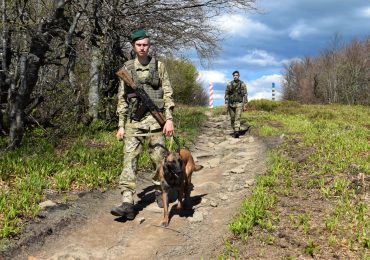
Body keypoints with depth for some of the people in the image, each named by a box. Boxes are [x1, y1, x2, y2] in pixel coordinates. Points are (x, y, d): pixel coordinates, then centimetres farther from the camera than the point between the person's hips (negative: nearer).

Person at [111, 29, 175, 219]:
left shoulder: (158, 66, 5)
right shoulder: (127, 69, 9)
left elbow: (167, 93, 2)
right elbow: (122, 98, 10)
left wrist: (169, 119, -8)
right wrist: (121, 125, 5)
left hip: (154, 119, -1)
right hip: (133, 121, 1)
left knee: (159, 158, 4)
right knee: (129, 159, -9)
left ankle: (160, 192, 27)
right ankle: (127, 204, -13)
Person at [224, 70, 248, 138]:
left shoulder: (242, 84, -1)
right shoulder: (229, 84, 3)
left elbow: (245, 94, 1)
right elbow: (226, 94, 6)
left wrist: (244, 104, -4)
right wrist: (226, 103, -2)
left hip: (239, 103, -2)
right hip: (231, 103, 2)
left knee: (237, 118, -14)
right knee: (232, 119, 8)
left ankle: (237, 132, -21)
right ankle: (235, 130, 23)